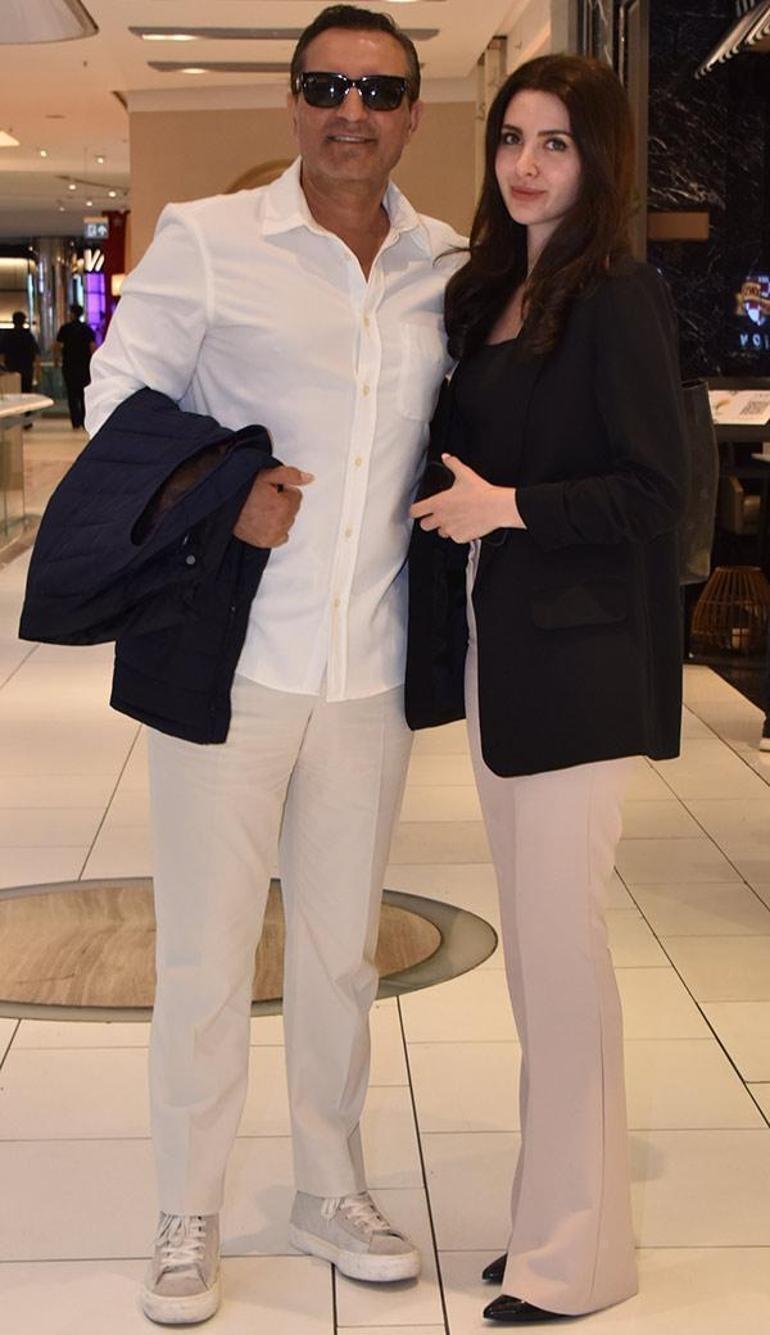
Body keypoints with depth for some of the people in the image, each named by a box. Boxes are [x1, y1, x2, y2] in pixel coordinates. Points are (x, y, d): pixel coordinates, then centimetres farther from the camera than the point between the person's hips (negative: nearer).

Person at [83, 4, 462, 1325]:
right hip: (229, 658, -3)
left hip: (370, 670, 3)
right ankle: (187, 1219, 23)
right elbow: (116, 396, 0)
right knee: (204, 951, 5)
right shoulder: (206, 240, -3)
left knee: (341, 949, 15)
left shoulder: (450, 266, 7)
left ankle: (330, 1194, 33)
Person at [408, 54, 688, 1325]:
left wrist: (507, 506, -18)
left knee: (560, 936, -4)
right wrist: (448, 505, 2)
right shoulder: (484, 293, 13)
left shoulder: (621, 298, -8)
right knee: (533, 940, 12)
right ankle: (554, 1208, 24)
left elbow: (655, 492, -13)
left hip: (578, 657, -8)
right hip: (493, 648, 8)